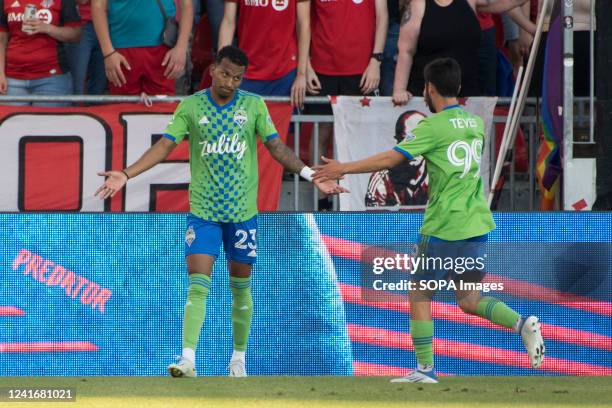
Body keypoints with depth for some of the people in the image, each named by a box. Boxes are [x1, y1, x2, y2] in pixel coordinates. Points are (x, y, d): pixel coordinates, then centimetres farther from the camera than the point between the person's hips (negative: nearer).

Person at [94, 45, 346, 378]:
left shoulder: (254, 106, 2)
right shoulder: (190, 107, 0)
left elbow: (277, 148, 4)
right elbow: (164, 146, -4)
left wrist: (312, 175, -5)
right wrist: (125, 175, -14)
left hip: (242, 212, 1)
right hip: (202, 210, -1)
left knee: (241, 286, 8)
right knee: (197, 285, -12)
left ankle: (239, 359, 21)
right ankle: (188, 360, -19)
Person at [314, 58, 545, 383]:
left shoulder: (433, 127, -11)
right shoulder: (476, 123, 10)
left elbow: (391, 158, -15)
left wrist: (344, 168, -8)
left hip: (442, 228, -7)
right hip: (477, 225, 7)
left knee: (419, 295, 6)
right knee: (468, 299, 13)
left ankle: (425, 369, 5)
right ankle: (522, 324, -10)